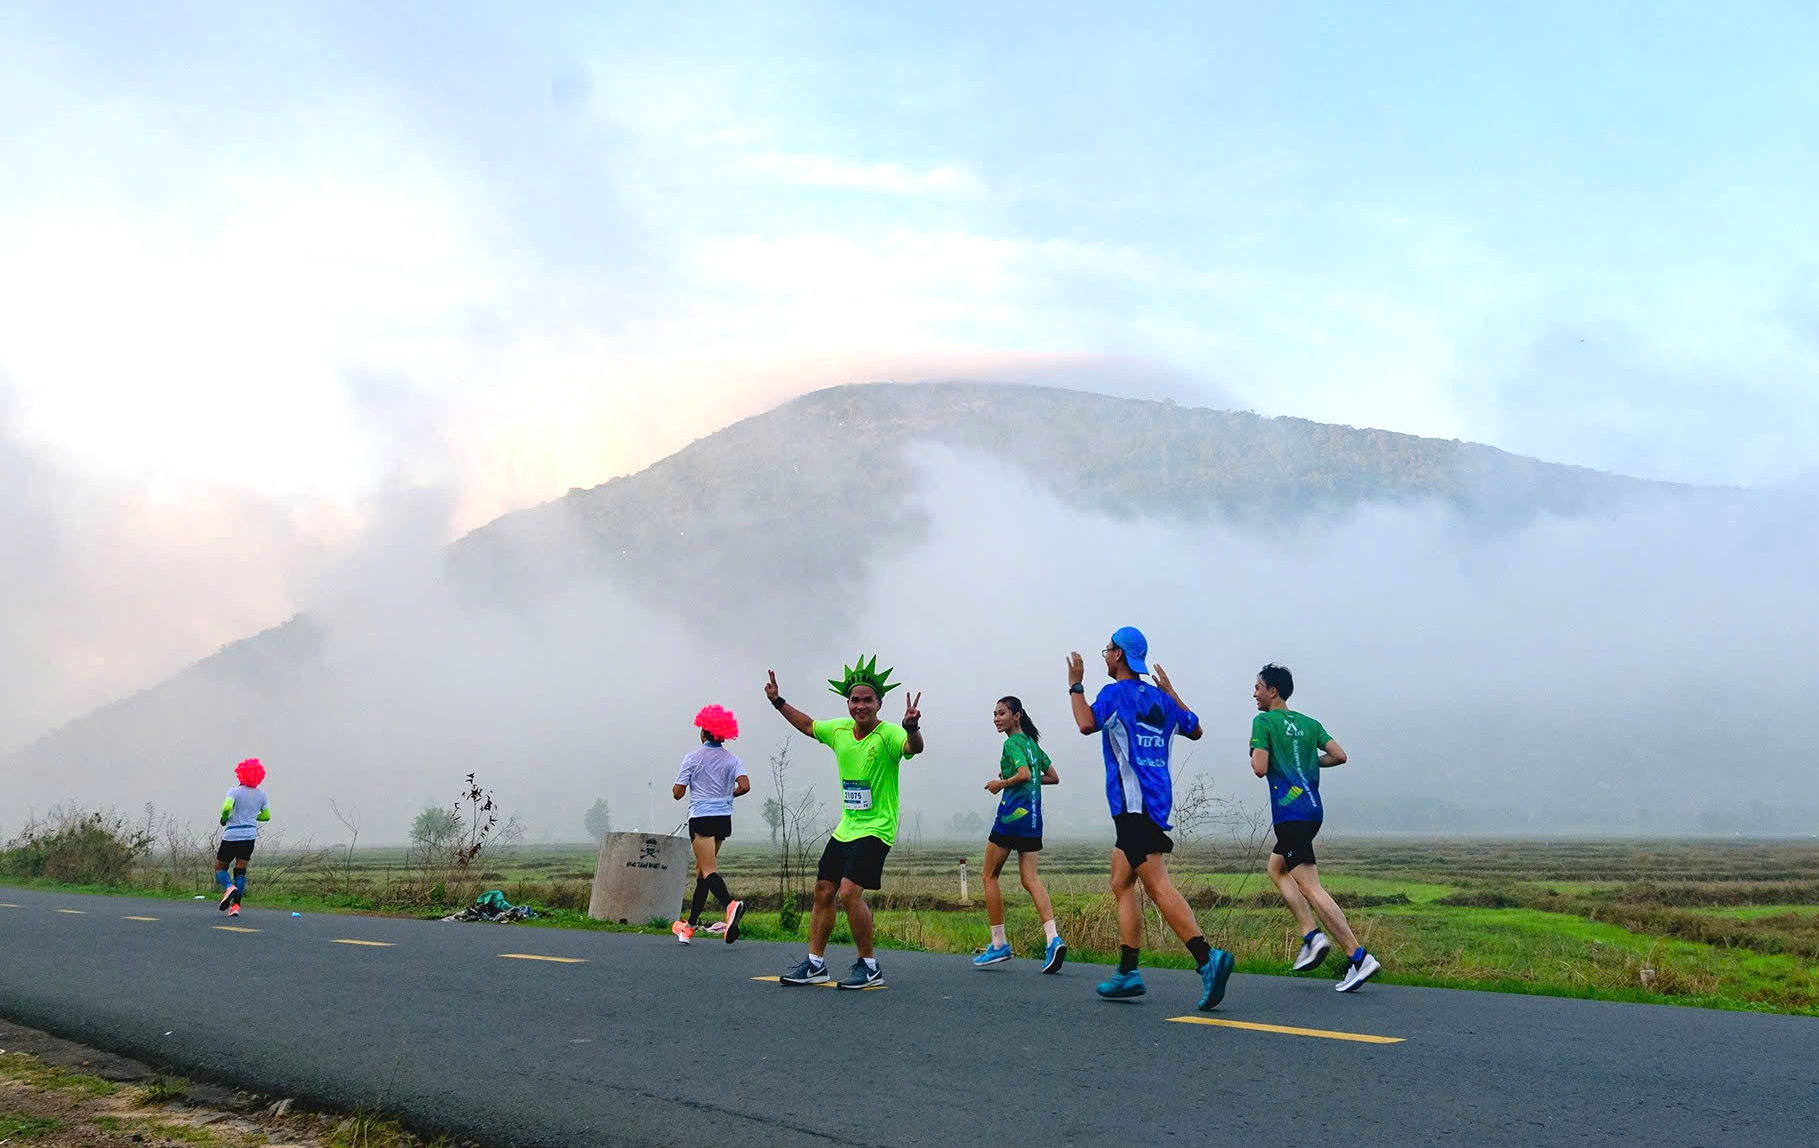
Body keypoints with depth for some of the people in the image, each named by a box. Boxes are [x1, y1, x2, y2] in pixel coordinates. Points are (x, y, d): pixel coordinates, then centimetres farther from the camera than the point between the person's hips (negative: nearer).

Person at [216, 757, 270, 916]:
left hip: (231, 836, -4)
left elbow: (227, 807, -24)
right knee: (240, 871, 8)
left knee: (219, 867, 11)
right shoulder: (261, 794, 7)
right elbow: (266, 816, 15)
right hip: (250, 836, 4)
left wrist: (223, 819, -4)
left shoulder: (234, 791, -6)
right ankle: (236, 905, -4)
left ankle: (229, 887, -20)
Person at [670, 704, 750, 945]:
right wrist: (729, 794, 11)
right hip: (724, 818, 5)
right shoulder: (732, 760, 5)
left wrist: (673, 788, 20)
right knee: (701, 869, 16)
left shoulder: (692, 758, -3)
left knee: (709, 870, -12)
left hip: (701, 818, -5)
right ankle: (690, 925, 21)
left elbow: (678, 793, -3)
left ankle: (730, 904, -41)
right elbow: (745, 787, -10)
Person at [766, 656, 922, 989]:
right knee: (823, 891, 10)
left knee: (849, 892, -18)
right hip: (845, 828, 8)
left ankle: (869, 966, -2)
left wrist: (911, 727, -58)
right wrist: (778, 702, 22)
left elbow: (913, 747, -38)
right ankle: (815, 964, 24)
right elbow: (809, 725, 25)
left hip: (876, 829, -8)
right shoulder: (839, 730, 5)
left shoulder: (887, 734, -16)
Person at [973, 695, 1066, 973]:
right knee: (1030, 878, 2)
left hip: (1011, 815, -8)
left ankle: (999, 943, 7)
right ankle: (1053, 938, -18)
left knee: (990, 876, 6)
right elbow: (1053, 777, 23)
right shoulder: (1032, 744, 18)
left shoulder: (1012, 743, -8)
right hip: (1033, 818, 8)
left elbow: (1024, 774, -22)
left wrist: (1001, 783, -8)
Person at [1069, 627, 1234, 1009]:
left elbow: (1087, 723, -22)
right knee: (1121, 883, 14)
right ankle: (1127, 971, 11)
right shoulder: (1159, 699, 17)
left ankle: (1207, 959, -29)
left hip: (1134, 802, -9)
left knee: (1158, 887, -16)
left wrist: (1076, 685, -7)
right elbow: (1196, 730, 29)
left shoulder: (1116, 692, -5)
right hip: (1156, 799, 9)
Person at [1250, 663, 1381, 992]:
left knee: (1311, 887, -10)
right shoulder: (1309, 723, 15)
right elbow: (1339, 756, 7)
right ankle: (1310, 934, 9)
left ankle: (1358, 956, -18)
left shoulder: (1263, 722, -4)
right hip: (1313, 810, 8)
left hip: (1289, 813, -8)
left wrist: (1255, 755, 9)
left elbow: (1260, 768, -13)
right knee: (1276, 867, 23)